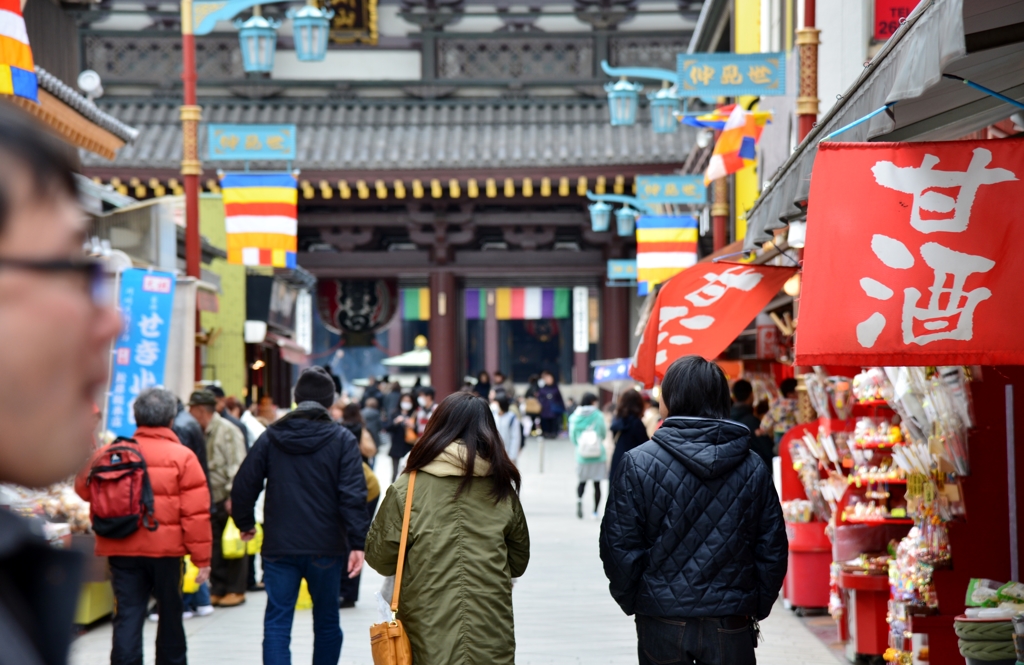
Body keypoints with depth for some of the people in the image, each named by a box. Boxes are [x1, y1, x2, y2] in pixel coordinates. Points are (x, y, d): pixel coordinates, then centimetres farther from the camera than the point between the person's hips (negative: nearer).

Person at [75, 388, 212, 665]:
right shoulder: (182, 458, -7)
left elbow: (84, 488, 11)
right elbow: (196, 513, -10)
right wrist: (202, 558, -6)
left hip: (121, 551, 2)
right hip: (166, 551, -2)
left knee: (127, 616, 2)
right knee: (170, 614, 15)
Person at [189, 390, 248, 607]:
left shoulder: (227, 431, -11)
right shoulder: (203, 433, 13)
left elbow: (237, 465, -16)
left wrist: (233, 495, -21)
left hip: (228, 499, -7)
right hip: (212, 500, 7)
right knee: (215, 546, 8)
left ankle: (236, 590, 7)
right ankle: (218, 589, 14)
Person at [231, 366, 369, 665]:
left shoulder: (272, 436, 3)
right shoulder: (342, 440, -3)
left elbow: (244, 485, 4)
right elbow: (353, 495, -12)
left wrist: (245, 523, 21)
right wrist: (357, 543, -13)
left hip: (279, 547, 1)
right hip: (326, 548, -1)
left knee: (277, 623, 0)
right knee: (327, 621, 14)